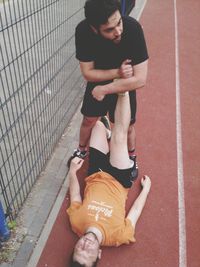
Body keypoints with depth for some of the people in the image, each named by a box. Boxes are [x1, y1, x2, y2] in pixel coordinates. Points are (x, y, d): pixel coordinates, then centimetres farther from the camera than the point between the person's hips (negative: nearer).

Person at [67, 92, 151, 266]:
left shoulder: (76, 222, -30)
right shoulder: (118, 235, -32)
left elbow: (75, 196, -8)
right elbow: (136, 209, -14)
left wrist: (72, 171, -4)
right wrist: (146, 187, 0)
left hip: (97, 174, 2)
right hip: (119, 179, -2)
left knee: (99, 123, 1)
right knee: (119, 134, -18)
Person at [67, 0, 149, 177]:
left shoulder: (133, 28, -36)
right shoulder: (83, 31, -30)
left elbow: (140, 80, -36)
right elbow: (87, 73, -20)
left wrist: (103, 90, -28)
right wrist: (116, 72, -35)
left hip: (126, 84, -1)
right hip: (98, 80, 2)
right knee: (89, 120, 13)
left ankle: (132, 158, 37)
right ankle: (82, 150, 44)